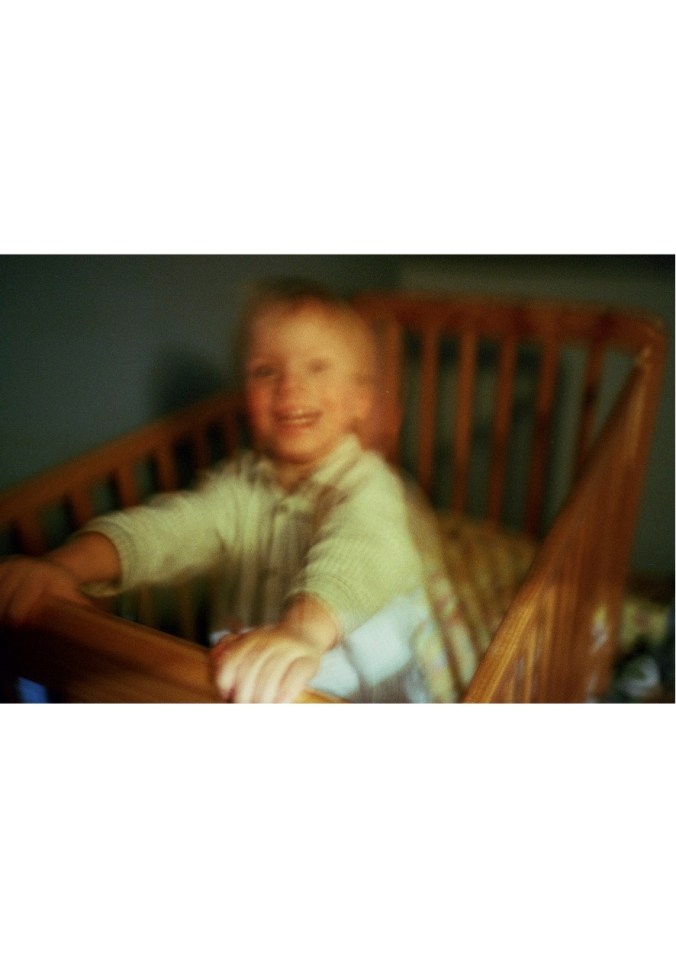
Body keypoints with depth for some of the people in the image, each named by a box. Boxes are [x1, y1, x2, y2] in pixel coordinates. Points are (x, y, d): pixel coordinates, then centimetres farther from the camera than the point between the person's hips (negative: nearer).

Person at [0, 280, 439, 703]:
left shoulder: (367, 484, -16)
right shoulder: (242, 484, 0)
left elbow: (359, 559, -37)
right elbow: (166, 528, -14)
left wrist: (302, 631, -58)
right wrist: (62, 566, -32)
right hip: (250, 685, 4)